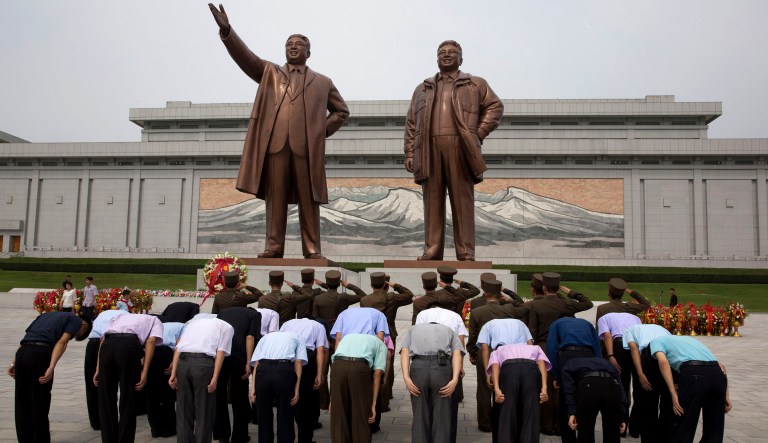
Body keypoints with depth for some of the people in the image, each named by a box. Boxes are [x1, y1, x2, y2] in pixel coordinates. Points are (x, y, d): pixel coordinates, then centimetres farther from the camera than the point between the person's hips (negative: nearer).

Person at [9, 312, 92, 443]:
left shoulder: (47, 315, 32)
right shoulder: (76, 320, 11)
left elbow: (26, 338, 22)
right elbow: (62, 342, -6)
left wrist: (14, 363, 17)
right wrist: (51, 368, -16)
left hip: (21, 352, 7)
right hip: (40, 354, -6)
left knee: (22, 402, 17)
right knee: (40, 404, 6)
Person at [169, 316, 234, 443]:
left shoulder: (193, 321, 30)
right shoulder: (227, 327, 19)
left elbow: (178, 347, 15)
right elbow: (221, 351, 1)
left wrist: (173, 374, 9)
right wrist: (215, 378, -6)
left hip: (182, 362, 4)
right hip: (204, 363, -4)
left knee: (183, 411, 14)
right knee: (204, 412, 8)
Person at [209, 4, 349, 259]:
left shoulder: (322, 82, 21)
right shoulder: (269, 73, 22)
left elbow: (341, 110, 24)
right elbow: (245, 57, 8)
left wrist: (324, 131, 8)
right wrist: (226, 30, -8)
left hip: (307, 145, 0)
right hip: (275, 143, 1)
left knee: (308, 199, -2)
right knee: (275, 197, -2)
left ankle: (312, 250, 0)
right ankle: (273, 247, 0)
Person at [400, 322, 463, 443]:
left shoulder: (413, 329, 31)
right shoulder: (449, 330, 30)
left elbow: (404, 352, 10)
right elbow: (457, 354, 9)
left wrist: (406, 377, -1)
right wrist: (455, 379, -2)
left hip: (418, 366, 0)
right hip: (442, 367, 0)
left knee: (419, 417, 11)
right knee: (441, 418, 11)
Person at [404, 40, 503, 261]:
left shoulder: (476, 84, 17)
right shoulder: (422, 89, 23)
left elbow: (495, 106, 12)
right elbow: (411, 123, 16)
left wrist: (478, 134, 1)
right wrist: (409, 152, 6)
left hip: (460, 149, -2)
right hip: (429, 150, 2)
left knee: (462, 201, -3)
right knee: (432, 202, 0)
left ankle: (465, 252, 0)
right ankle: (432, 250, 4)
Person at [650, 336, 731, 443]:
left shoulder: (657, 340, 22)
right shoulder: (688, 339, 40)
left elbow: (663, 362, -3)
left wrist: (674, 394, -4)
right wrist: (726, 395, 24)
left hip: (694, 375, -6)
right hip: (718, 374, 6)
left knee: (683, 429, 8)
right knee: (714, 427, 22)